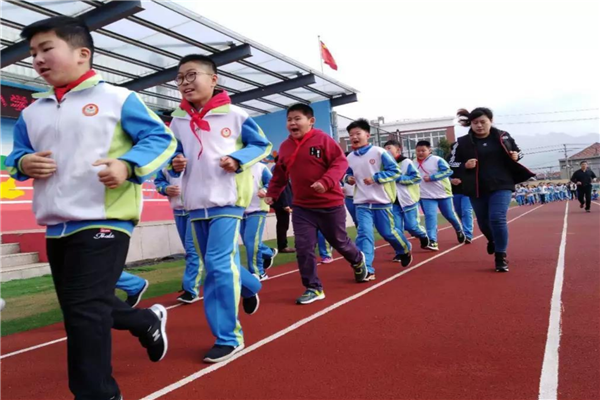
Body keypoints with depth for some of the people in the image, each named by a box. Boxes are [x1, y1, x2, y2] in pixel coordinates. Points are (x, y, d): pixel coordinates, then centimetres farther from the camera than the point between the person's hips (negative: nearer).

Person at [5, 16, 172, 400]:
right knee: (77, 308, 18)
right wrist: (23, 163, -2)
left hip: (103, 221, -7)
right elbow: (17, 154, 23)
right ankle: (149, 321, 42)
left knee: (86, 311, -10)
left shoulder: (116, 98, -3)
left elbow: (162, 138, -5)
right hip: (57, 227, 8)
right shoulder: (32, 111, 15)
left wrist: (128, 165, -22)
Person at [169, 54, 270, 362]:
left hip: (227, 200, -5)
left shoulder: (234, 114, -5)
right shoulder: (177, 119, 6)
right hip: (195, 203, 5)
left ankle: (228, 337, 1)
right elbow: (173, 152, 15)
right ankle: (249, 286, 44)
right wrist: (175, 163, -8)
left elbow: (262, 145, 2)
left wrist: (237, 160, -14)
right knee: (214, 265, 14)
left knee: (219, 264, -13)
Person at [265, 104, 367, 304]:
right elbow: (280, 174, 15)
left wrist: (326, 181, -27)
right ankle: (313, 288, 10)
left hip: (330, 204, -3)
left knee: (339, 241, 14)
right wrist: (272, 193, 7)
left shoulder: (322, 139, -11)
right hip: (302, 207, 4)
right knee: (303, 247, -5)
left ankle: (358, 260, 47)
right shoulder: (285, 146, 4)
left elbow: (341, 162, -14)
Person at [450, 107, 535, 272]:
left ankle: (501, 257, 0)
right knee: (483, 222, 14)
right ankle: (492, 241, 49)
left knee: (497, 219, -14)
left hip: (501, 185, -1)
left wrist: (516, 156, -5)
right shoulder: (462, 142, -4)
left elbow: (516, 150, 17)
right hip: (477, 189, 1)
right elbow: (452, 164, -1)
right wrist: (464, 165, -20)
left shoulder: (503, 137, 1)